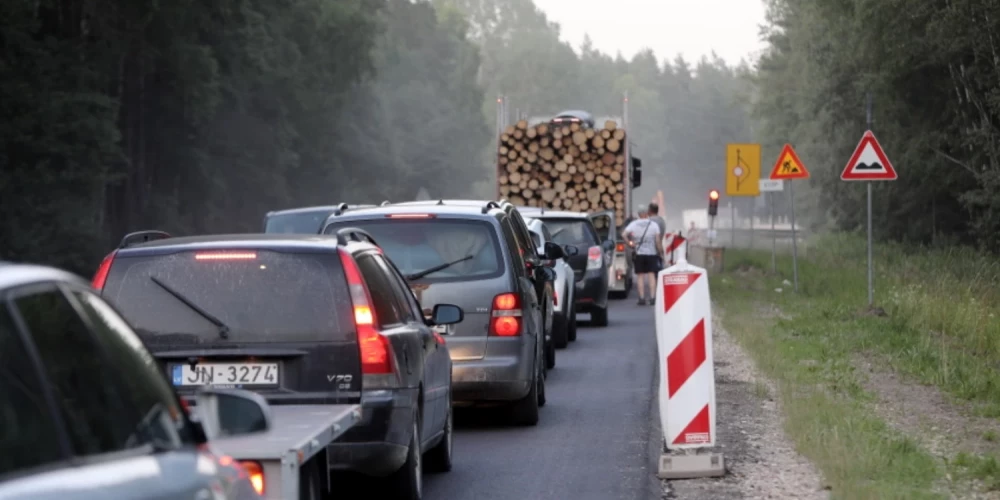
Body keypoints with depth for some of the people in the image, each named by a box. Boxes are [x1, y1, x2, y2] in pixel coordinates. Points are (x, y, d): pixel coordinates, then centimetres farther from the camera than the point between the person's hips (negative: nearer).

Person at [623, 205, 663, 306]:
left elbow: (624, 234, -15)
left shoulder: (634, 224, -1)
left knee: (640, 276, 4)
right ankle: (652, 298, -4)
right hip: (651, 253, 0)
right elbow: (658, 240, -4)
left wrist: (630, 243, -4)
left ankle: (642, 298, 0)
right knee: (651, 275, 2)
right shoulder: (654, 225, -1)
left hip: (639, 253, 0)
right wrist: (661, 251, 5)